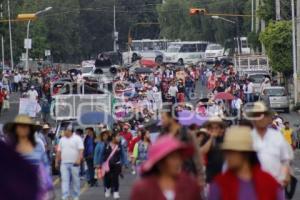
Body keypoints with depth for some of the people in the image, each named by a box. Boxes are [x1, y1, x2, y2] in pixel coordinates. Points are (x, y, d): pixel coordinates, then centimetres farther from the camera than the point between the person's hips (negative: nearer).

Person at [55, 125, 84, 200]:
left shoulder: (77, 139, -2)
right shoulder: (62, 140, 14)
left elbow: (81, 150, -10)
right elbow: (59, 151, 18)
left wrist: (78, 159, -23)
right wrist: (57, 161, 16)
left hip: (74, 163, -4)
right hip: (64, 163, 4)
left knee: (75, 180, 4)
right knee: (64, 180, -5)